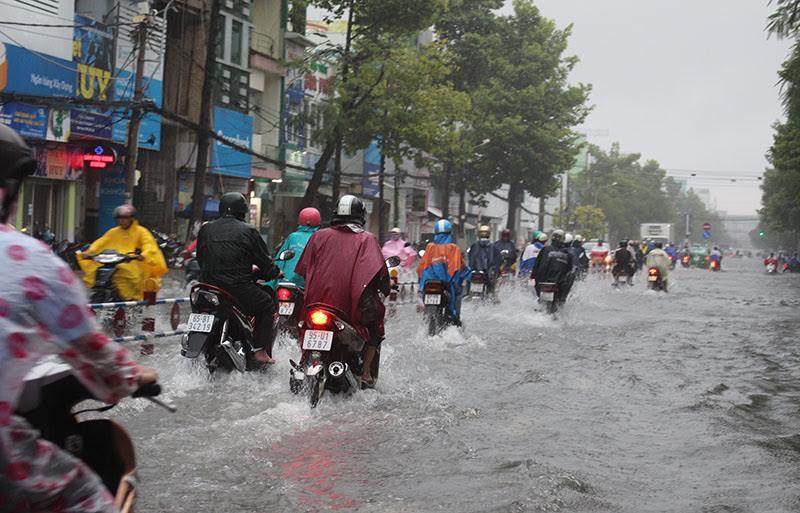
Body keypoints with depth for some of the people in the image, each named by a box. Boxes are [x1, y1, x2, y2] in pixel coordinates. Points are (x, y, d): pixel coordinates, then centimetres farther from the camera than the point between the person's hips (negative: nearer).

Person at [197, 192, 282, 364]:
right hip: (238, 288, -5)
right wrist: (276, 273, 21)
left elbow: (200, 258, 19)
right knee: (267, 304, 16)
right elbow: (264, 261, 0)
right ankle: (260, 351, 8)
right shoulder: (248, 231, -4)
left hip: (208, 285, 5)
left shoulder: (206, 229, 9)